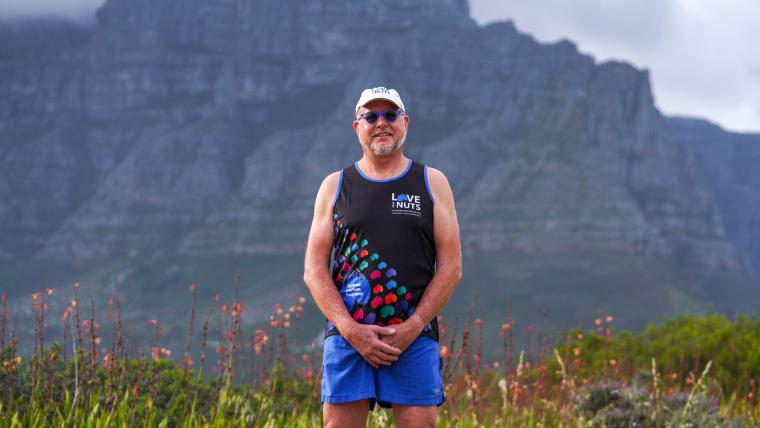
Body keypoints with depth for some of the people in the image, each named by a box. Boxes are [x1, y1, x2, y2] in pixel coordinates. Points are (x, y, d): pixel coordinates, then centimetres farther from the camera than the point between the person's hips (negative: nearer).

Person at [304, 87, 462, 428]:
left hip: (415, 338, 0)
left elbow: (451, 267, 4)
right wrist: (351, 331, -8)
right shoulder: (334, 186, 12)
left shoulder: (432, 183, 11)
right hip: (346, 335, 1)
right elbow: (314, 270, 6)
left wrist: (411, 328, -8)